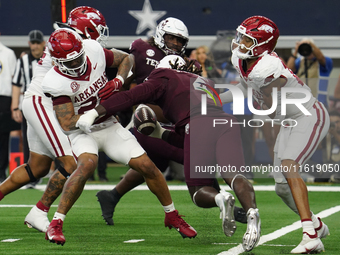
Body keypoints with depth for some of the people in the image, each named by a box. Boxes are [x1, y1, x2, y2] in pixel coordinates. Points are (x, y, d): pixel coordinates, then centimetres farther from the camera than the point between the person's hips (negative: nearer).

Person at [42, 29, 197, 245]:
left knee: (147, 166, -2)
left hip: (109, 126, 5)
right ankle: (56, 224, -28)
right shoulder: (56, 82, -24)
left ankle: (172, 216, 20)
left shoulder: (94, 51, -12)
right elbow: (67, 124, -25)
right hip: (82, 132, -5)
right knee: (88, 164, -35)